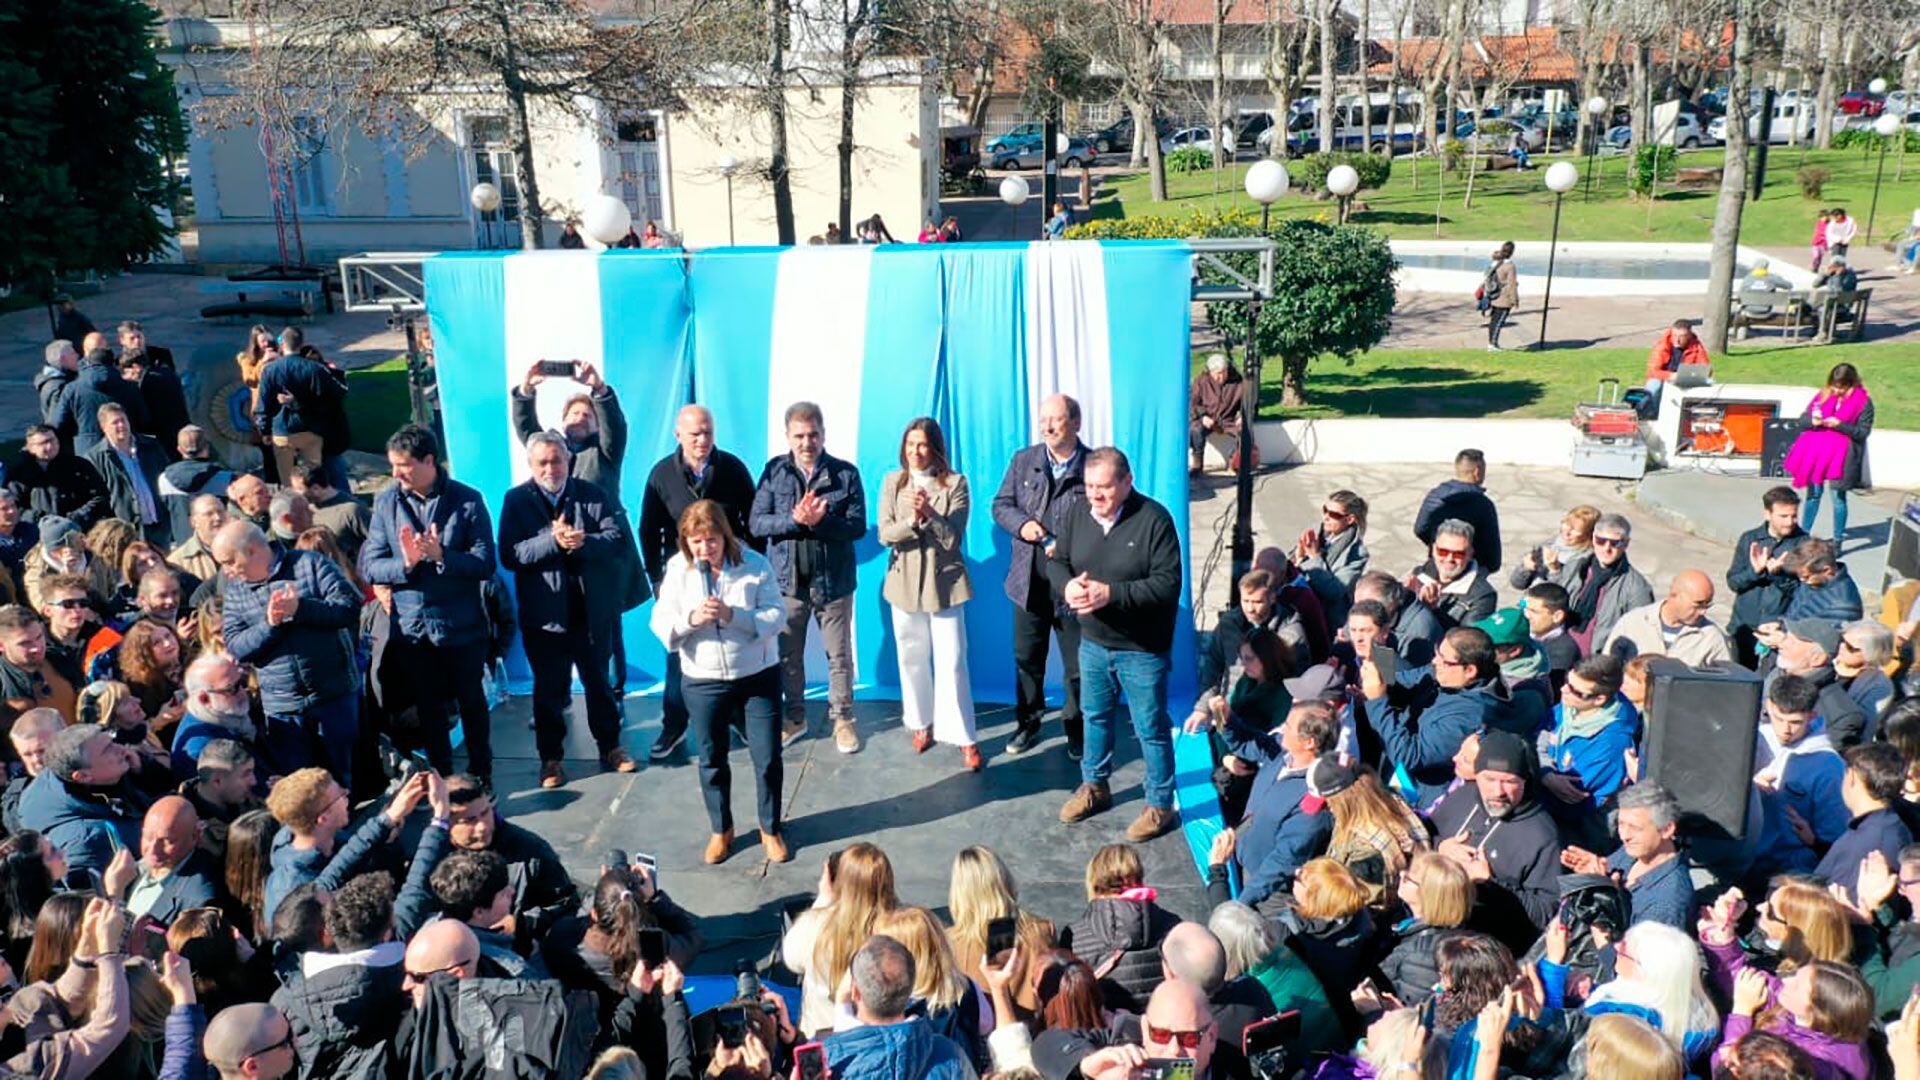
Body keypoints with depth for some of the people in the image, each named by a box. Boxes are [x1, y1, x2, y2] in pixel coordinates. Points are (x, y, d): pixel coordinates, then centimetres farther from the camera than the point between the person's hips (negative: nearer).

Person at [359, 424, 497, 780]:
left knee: (472, 703, 12)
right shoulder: (386, 503, 0)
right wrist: (405, 563, -22)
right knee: (428, 709, 15)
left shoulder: (467, 500, -8)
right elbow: (369, 567, -3)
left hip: (461, 626, -2)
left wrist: (441, 555, -27)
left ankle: (481, 778, 29)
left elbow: (485, 564, -12)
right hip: (412, 628, 2)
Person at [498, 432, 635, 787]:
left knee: (598, 681, 16)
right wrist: (553, 540, -25)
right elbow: (509, 555, -13)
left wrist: (584, 542, -25)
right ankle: (550, 758, 24)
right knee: (549, 689, 11)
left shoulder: (592, 495, 2)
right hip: (544, 615, -1)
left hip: (592, 612, 1)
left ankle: (609, 747, 30)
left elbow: (618, 537, -8)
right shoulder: (516, 500, -3)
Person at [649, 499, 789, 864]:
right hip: (703, 680, 1)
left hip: (758, 675, -1)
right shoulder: (677, 570, -5)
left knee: (768, 758, 6)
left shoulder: (754, 564, -10)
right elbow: (660, 623, -5)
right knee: (711, 760, 13)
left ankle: (771, 829, 26)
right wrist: (691, 619, -25)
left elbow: (778, 615, -13)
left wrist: (733, 615, -27)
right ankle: (721, 830, 34)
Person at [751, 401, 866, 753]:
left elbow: (858, 526, -10)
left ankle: (842, 718, 25)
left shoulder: (846, 473, -5)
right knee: (787, 655, 14)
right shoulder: (774, 471, -1)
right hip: (787, 580, 2)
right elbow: (756, 523, -7)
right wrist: (794, 519, -22)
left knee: (839, 655, 9)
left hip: (833, 580, -1)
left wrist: (820, 521, -25)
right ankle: (794, 717, 32)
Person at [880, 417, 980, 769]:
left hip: (943, 582, -3)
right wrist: (912, 520, -23)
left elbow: (952, 538, -11)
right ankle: (921, 723, 31)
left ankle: (965, 739, 2)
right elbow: (885, 534, -5)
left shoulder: (955, 483, -6)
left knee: (951, 663, -4)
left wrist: (928, 514, -27)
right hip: (904, 582, 3)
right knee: (912, 660, 14)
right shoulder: (892, 482, 2)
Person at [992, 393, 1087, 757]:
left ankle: (1076, 729, 26)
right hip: (1029, 581, 4)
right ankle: (1028, 721, 33)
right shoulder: (1023, 461, 4)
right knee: (1027, 658, 16)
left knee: (1078, 663, 7)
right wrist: (1022, 524, -13)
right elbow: (1001, 505, 8)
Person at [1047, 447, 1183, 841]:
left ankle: (1160, 805, 23)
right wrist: (1068, 584, -19)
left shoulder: (1154, 519, -19)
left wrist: (1111, 593, -29)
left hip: (1142, 649, -5)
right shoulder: (1078, 513, -3)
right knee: (1096, 716, 22)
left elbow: (1168, 584, -22)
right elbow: (1056, 560, 5)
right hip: (1094, 642, 6)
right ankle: (1094, 785, 42)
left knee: (1151, 728, 6)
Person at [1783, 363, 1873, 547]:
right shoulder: (1823, 395, 7)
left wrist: (1840, 425, -21)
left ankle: (1838, 540, 10)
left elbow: (1863, 432, -8)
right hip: (1816, 454, 4)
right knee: (1813, 494, 11)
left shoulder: (1863, 402, -4)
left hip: (1841, 457, -4)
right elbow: (1802, 419, 9)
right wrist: (1812, 421, -13)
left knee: (1838, 497, 1)